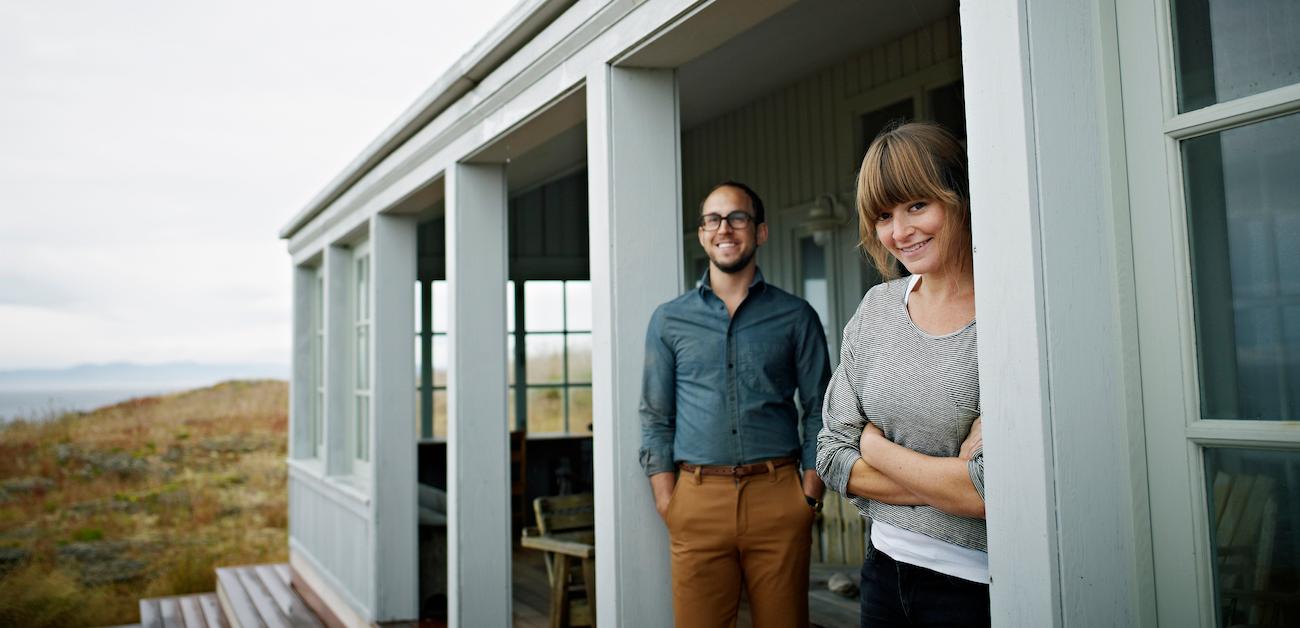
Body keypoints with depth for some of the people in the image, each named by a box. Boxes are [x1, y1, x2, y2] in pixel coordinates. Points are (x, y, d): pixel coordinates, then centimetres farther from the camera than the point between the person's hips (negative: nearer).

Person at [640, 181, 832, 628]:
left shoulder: (796, 316, 7)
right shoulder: (669, 320, 8)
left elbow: (818, 410, 7)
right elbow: (656, 419, 8)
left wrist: (810, 496, -3)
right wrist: (667, 505, -1)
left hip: (778, 495, 0)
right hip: (699, 497, 1)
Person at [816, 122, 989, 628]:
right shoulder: (876, 309, 1)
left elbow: (997, 490, -24)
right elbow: (832, 457, 0)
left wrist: (876, 447, -10)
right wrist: (948, 481, -13)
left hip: (976, 586, -5)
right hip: (885, 569, 5)